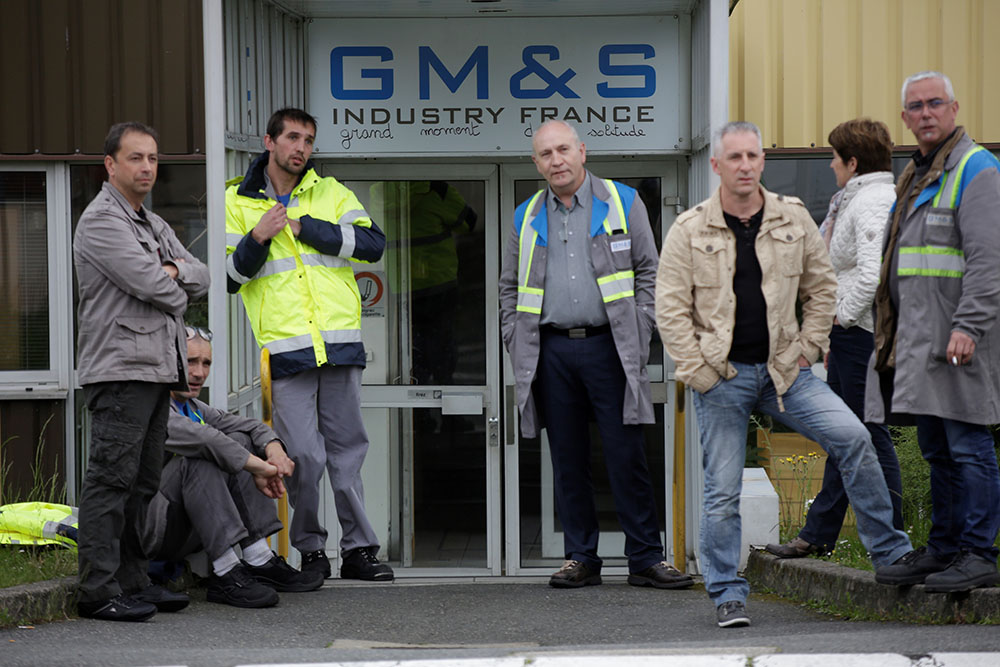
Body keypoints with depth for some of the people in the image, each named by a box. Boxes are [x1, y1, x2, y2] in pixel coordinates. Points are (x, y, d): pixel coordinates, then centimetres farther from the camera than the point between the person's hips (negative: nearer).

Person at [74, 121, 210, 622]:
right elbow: (149, 284, -17)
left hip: (160, 367, 10)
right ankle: (99, 592, -12)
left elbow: (200, 278, 16)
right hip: (120, 368, -9)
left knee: (143, 482, 11)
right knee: (111, 480, -11)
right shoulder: (101, 220, -8)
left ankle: (133, 582, 16)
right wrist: (176, 292, 4)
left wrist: (173, 270, -4)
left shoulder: (155, 225, 23)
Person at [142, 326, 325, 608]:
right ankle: (226, 574, -33)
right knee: (199, 457, -29)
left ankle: (259, 560, -12)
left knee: (239, 442, -3)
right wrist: (258, 467, -29)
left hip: (186, 532, 8)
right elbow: (195, 436, -29)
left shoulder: (192, 407, 17)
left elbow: (249, 426, 8)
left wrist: (274, 449, -15)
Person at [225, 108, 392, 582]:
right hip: (285, 347, -2)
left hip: (340, 343, 2)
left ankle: (359, 548, 12)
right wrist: (258, 238, -12)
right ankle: (310, 549, 9)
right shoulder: (238, 202, 8)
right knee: (303, 455, -5)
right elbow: (229, 276, 4)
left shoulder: (330, 193, 13)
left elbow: (373, 243, -2)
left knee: (347, 449, 6)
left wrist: (307, 228, -8)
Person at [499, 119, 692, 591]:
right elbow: (510, 288, 19)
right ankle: (580, 558, 12)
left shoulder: (623, 204, 5)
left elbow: (649, 273, 5)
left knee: (626, 456, -4)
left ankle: (646, 558, 0)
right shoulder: (526, 219, 13)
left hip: (607, 346, -3)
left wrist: (638, 339, -3)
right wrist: (518, 348, 7)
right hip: (551, 352, 3)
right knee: (568, 461, 5)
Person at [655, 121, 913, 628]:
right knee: (722, 488, -2)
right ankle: (727, 594, 10)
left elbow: (821, 287, 14)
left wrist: (807, 348, 5)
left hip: (783, 368, 2)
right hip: (721, 375, -2)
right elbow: (670, 309, -3)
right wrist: (699, 373, -8)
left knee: (852, 438, -11)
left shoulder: (793, 219, 5)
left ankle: (890, 552, 2)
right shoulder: (688, 230, -3)